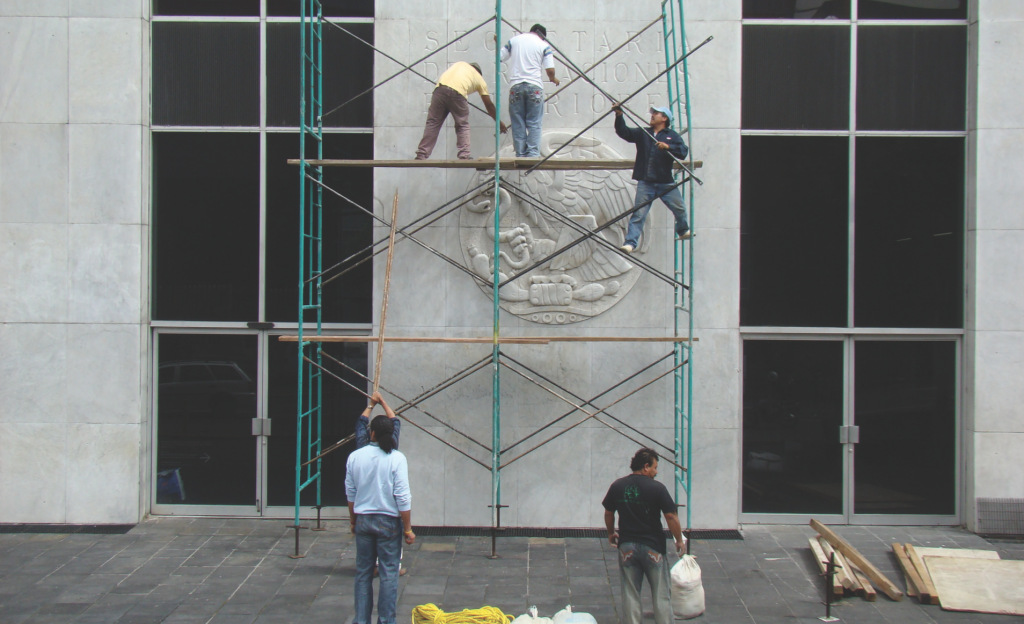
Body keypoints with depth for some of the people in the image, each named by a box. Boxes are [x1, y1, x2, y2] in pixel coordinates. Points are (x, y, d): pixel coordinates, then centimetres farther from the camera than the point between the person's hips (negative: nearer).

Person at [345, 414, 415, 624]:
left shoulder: (355, 457, -2)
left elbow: (350, 493, 6)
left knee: (363, 572, 12)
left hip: (362, 519, 3)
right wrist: (408, 529, -6)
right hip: (388, 520, -3)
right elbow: (403, 497, -13)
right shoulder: (396, 458, -12)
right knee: (389, 573, 4)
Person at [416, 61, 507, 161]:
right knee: (463, 126, 14)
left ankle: (421, 155, 5)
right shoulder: (480, 79, 28)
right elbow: (489, 105, 32)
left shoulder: (460, 64, 35)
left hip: (440, 88, 2)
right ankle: (464, 156, 4)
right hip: (458, 93, -2)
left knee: (432, 123, 8)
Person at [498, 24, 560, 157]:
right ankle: (533, 155, -7)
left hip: (515, 85, 2)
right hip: (534, 86, -2)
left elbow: (500, 57, 14)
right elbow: (550, 70, -4)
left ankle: (520, 155, 3)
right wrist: (553, 79, 17)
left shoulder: (514, 40, 11)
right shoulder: (544, 45, 4)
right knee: (534, 123, 1)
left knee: (518, 124, 5)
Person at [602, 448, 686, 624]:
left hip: (627, 545, 3)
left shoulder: (617, 486, 1)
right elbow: (671, 517, -12)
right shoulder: (656, 487, -12)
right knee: (661, 595, 6)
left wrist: (611, 534, 27)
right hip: (653, 546, -3)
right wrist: (679, 540, 1)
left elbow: (608, 513, 10)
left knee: (630, 594, 9)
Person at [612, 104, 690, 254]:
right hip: (645, 183, 0)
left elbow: (683, 151, -6)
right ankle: (631, 242, -10)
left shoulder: (672, 136, 8)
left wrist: (668, 146, -23)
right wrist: (619, 116, -10)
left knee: (679, 209, 8)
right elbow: (623, 132, 4)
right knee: (638, 213, -7)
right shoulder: (642, 133, 14)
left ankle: (683, 230, 36)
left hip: (666, 183, 0)